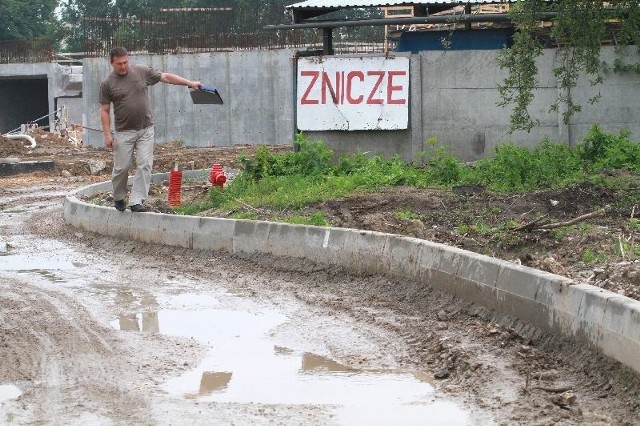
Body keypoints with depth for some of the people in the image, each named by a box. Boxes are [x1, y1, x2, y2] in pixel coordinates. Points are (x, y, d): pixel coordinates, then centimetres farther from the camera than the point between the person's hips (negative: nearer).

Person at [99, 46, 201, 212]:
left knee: (144, 165, -6)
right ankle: (119, 198, 25)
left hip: (145, 130, 2)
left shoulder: (142, 72, 2)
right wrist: (107, 134, -8)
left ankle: (136, 202, -4)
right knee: (121, 167, 2)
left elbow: (166, 77, 6)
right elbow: (105, 110, -1)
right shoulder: (107, 84, -3)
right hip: (124, 132, -2)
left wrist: (190, 83, 2)